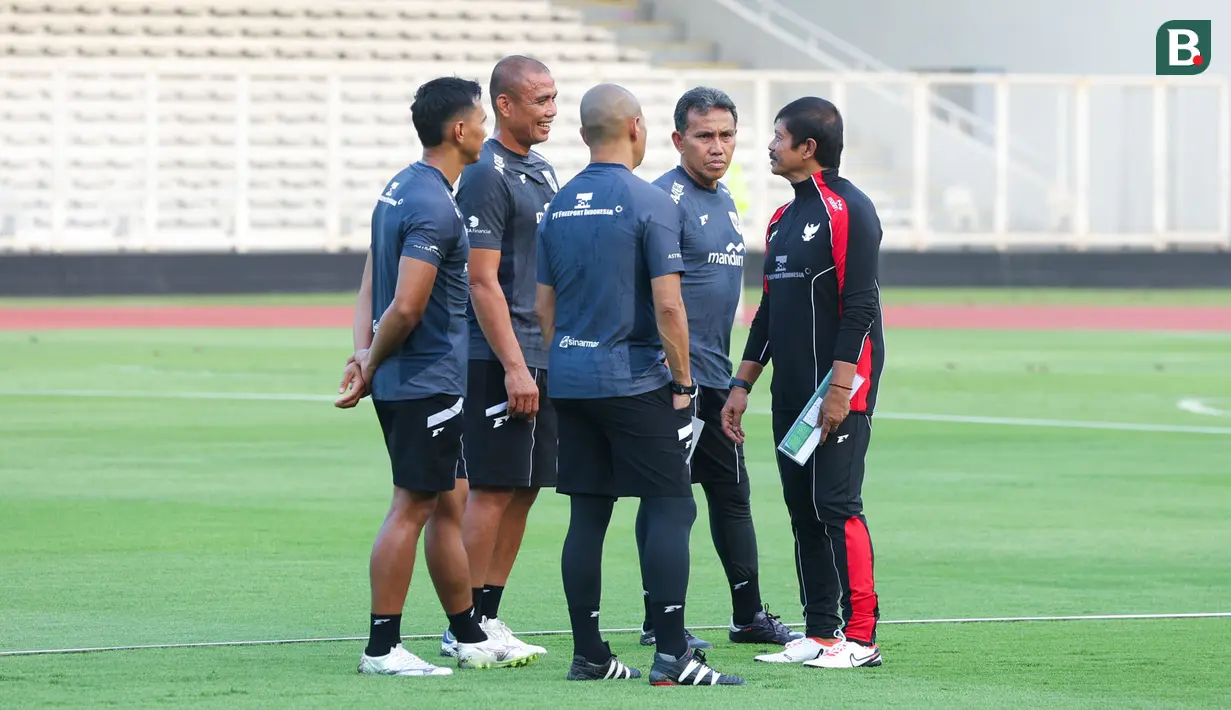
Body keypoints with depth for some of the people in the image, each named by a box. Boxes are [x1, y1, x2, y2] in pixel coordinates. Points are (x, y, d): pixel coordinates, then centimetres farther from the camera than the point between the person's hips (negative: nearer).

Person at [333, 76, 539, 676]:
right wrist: (371, 367, -9)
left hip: (399, 380, 10)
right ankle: (382, 649, -2)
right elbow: (406, 308, -22)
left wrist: (364, 354, 3)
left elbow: (371, 289, 14)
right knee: (411, 508, -5)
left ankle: (471, 639, 23)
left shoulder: (400, 188, 13)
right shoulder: (434, 206, -19)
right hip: (429, 380, -10)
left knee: (446, 507, 15)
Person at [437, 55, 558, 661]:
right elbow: (483, 281, -16)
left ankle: (487, 615, 14)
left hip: (543, 357, 9)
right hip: (500, 360, -9)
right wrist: (514, 367, -20)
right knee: (492, 490, -7)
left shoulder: (543, 172, 16)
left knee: (523, 490, 9)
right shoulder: (486, 176, -12)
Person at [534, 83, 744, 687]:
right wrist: (683, 379, -5)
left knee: (587, 513, 8)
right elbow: (668, 306, -15)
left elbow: (544, 305, 14)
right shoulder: (649, 204, -11)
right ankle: (672, 655, -11)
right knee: (670, 509, -4)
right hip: (636, 382, -6)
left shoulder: (558, 206, 9)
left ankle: (588, 654, 9)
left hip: (571, 383, 6)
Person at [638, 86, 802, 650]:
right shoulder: (666, 199, -13)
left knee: (732, 492, 14)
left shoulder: (724, 201, 16)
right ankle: (659, 621, 1)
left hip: (714, 376, 9)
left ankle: (749, 616, 21)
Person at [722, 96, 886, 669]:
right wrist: (742, 385, 21)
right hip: (790, 391, 9)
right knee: (802, 509, 8)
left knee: (836, 504, -11)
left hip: (839, 389, -9)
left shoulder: (847, 211, -10)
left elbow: (859, 305, -16)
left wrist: (840, 389, -21)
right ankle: (820, 633, 12)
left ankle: (860, 636, -8)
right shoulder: (784, 218, 18)